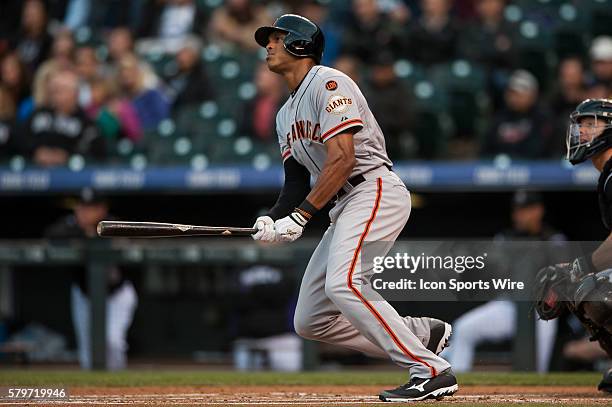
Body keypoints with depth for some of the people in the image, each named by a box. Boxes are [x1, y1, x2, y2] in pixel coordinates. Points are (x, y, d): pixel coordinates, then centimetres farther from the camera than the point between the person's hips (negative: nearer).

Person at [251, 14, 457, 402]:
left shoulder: (328, 83, -7)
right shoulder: (286, 114, 23)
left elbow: (342, 160, -18)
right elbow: (296, 179, 17)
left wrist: (301, 216, -20)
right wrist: (273, 220, -4)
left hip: (377, 192, -10)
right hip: (346, 209, 10)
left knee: (342, 284, -31)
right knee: (309, 321, 3)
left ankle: (433, 371, -29)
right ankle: (424, 333, 13)